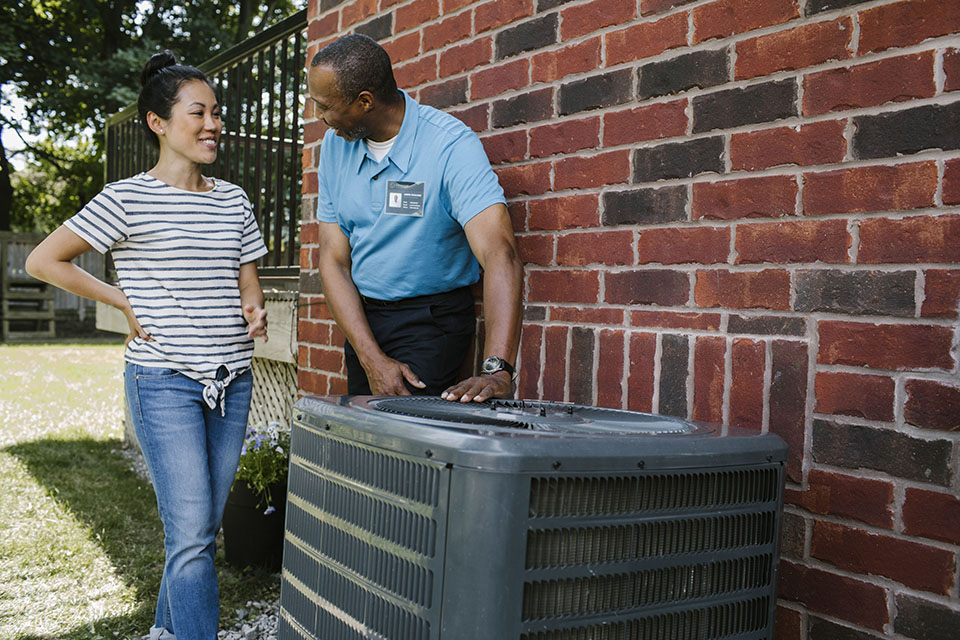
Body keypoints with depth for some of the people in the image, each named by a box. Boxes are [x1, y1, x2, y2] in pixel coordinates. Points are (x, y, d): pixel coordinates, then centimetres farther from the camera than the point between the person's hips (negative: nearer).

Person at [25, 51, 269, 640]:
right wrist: (126, 303, -4)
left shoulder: (233, 200, 10)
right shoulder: (128, 199, -6)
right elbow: (43, 261, -2)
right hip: (165, 384, -5)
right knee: (191, 533, -7)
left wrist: (255, 311, -7)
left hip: (234, 382, 6)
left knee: (204, 528, 14)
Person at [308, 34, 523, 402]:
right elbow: (333, 261, -4)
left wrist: (498, 370, -46)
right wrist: (372, 358, -17)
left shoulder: (452, 146, -21)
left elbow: (500, 253, -33)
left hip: (430, 320, -5)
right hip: (360, 317, 6)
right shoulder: (335, 146, -3)